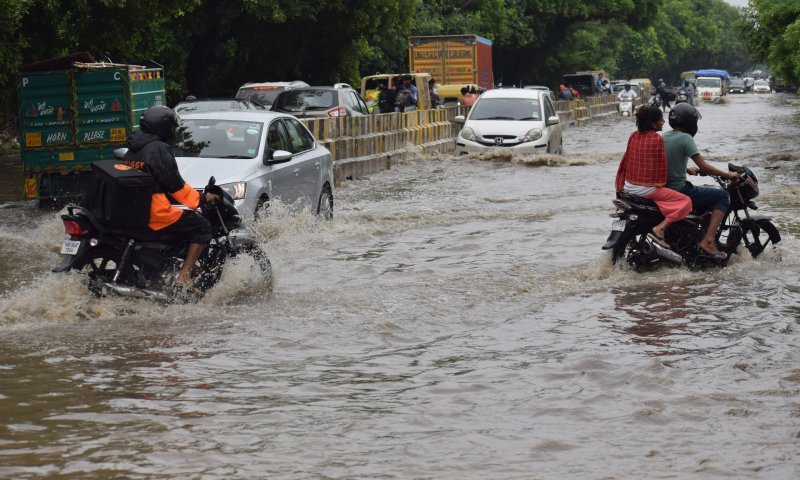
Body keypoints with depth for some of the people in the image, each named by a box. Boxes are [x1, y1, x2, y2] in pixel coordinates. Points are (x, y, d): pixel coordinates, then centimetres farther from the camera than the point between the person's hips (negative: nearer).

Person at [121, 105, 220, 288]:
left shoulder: (132, 149, 17)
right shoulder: (159, 149, -11)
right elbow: (175, 185, -13)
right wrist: (202, 199, -5)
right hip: (154, 211, -10)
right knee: (202, 227, -4)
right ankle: (184, 277, -15)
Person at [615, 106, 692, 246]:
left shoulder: (634, 136, 4)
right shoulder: (657, 139, -14)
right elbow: (661, 166, -7)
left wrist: (620, 185, 23)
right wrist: (661, 183, 11)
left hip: (629, 187, 8)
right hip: (648, 189, -8)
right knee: (686, 201, -7)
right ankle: (660, 229, -19)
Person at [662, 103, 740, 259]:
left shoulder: (663, 137, 8)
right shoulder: (684, 138, -15)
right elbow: (703, 166, -17)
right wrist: (728, 175, -8)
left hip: (664, 189, 9)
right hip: (679, 191, -9)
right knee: (723, 196, -2)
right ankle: (708, 241, -12)